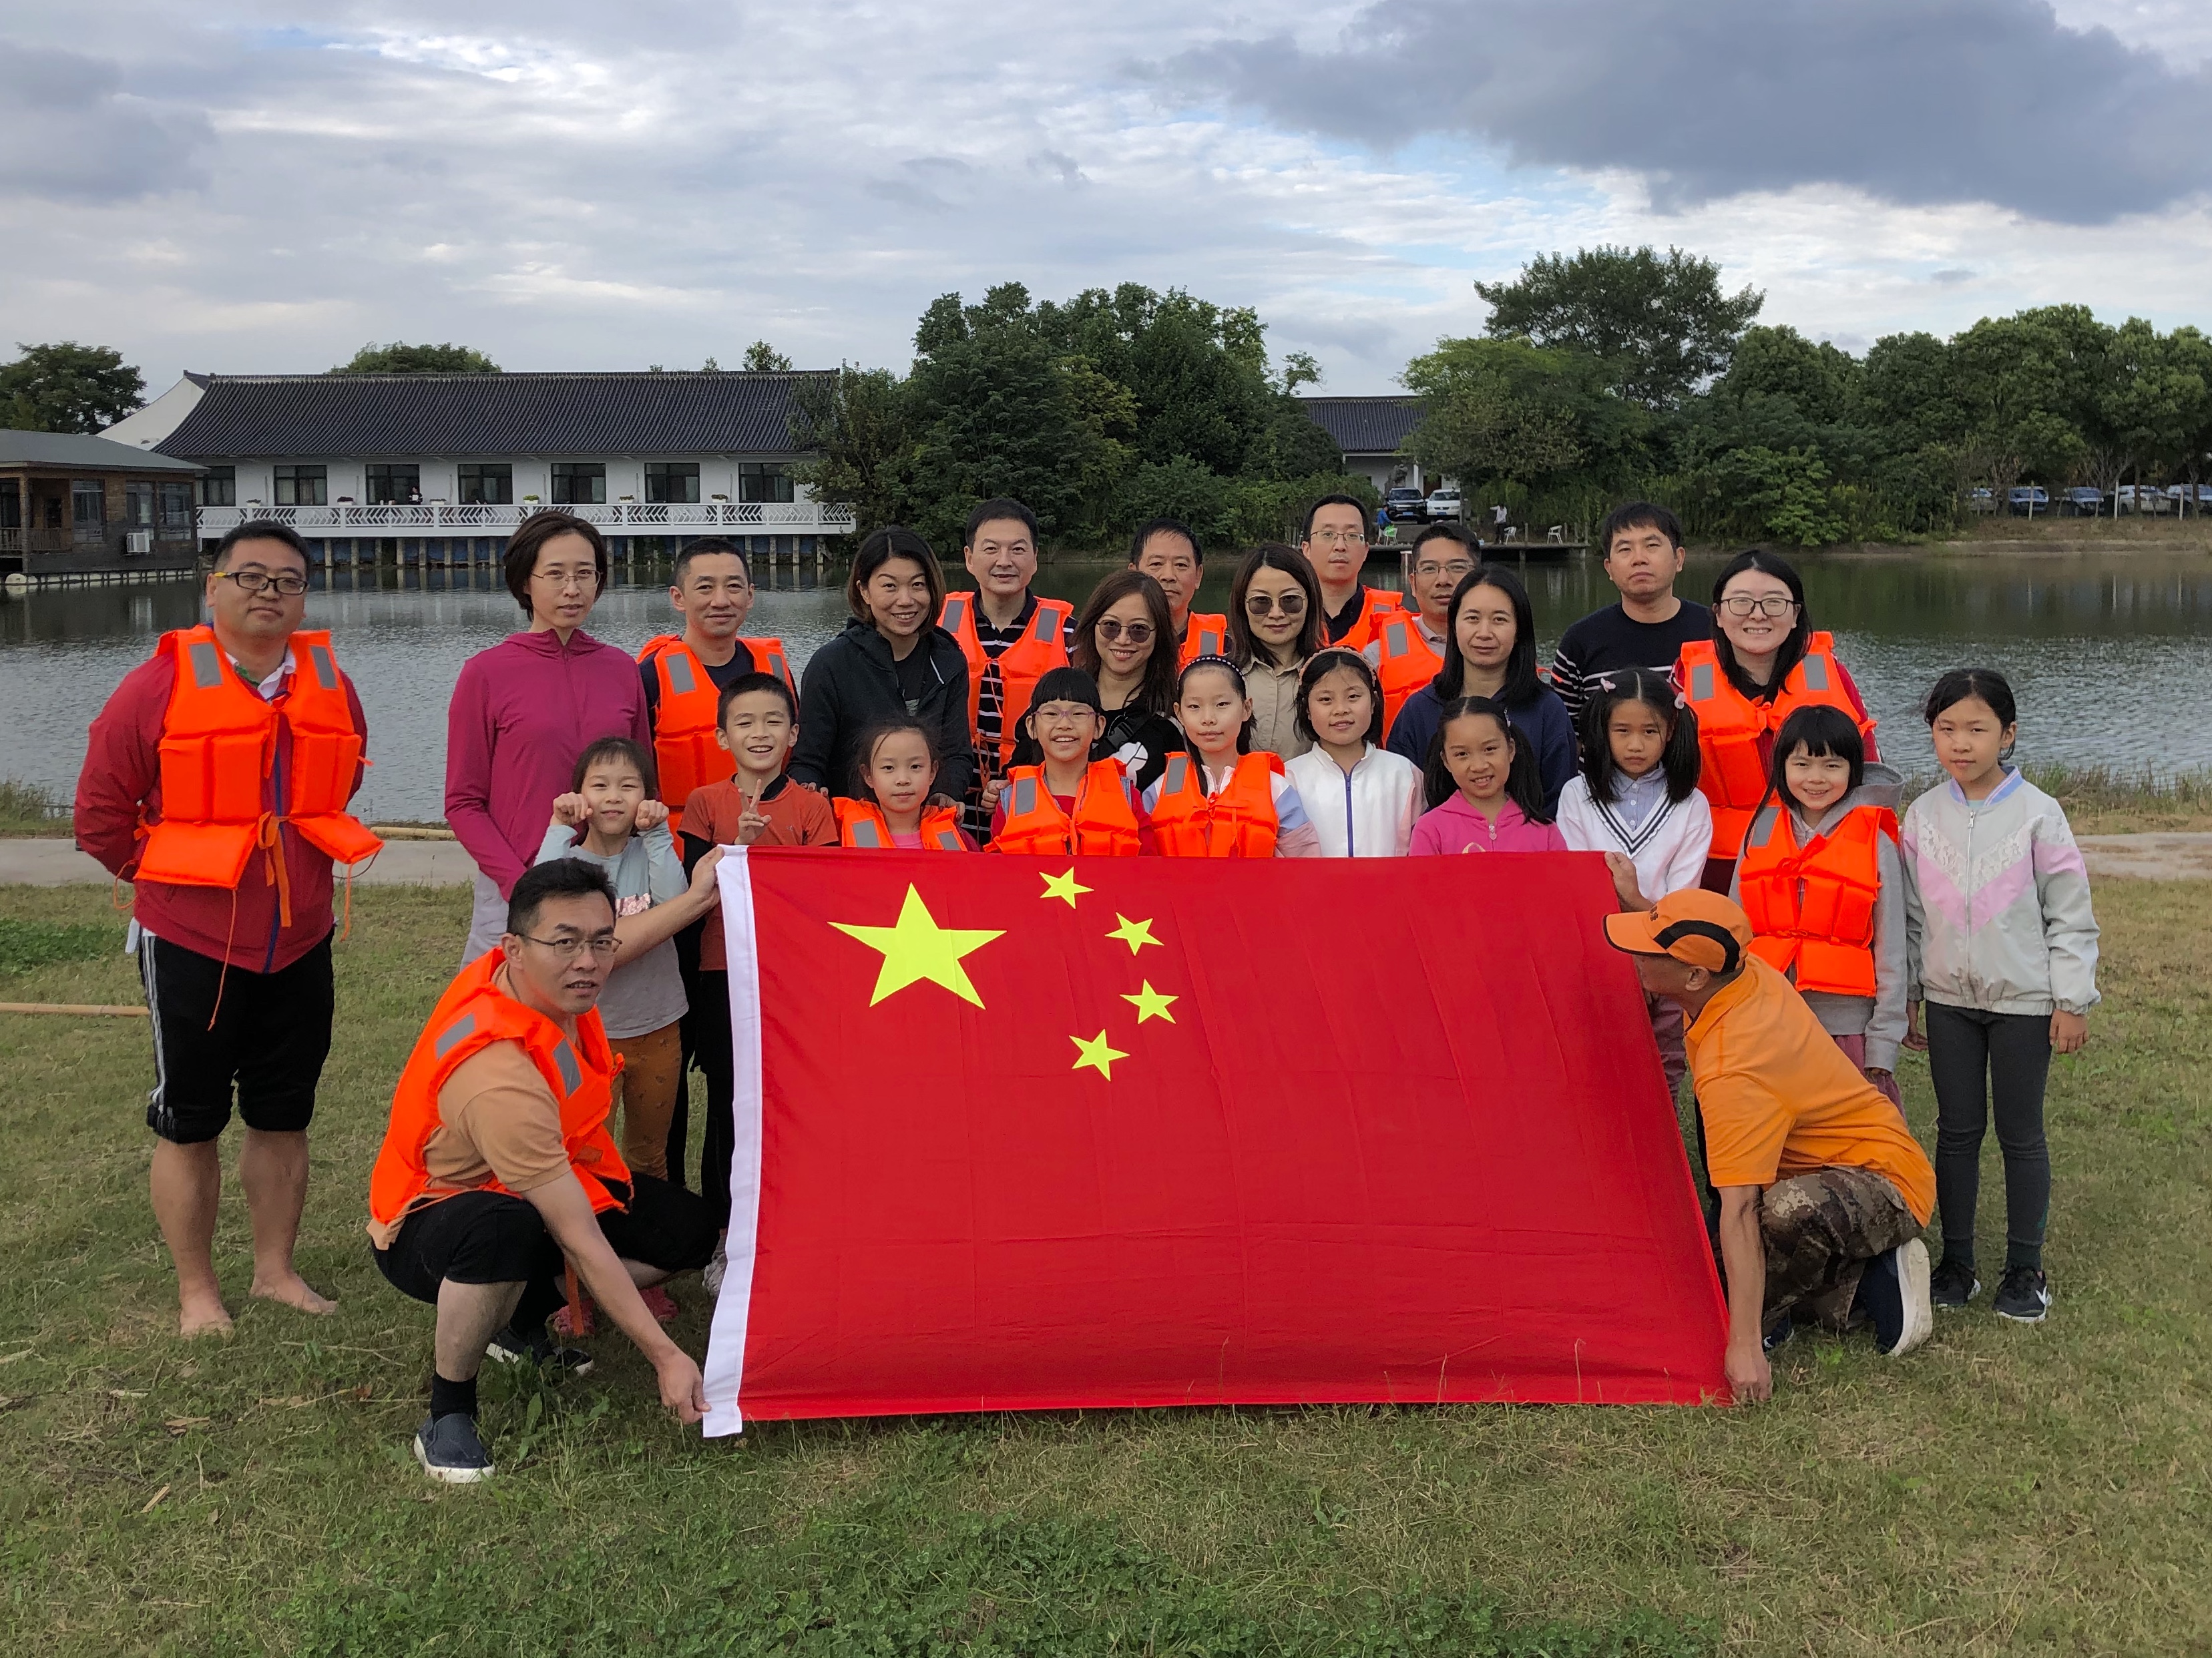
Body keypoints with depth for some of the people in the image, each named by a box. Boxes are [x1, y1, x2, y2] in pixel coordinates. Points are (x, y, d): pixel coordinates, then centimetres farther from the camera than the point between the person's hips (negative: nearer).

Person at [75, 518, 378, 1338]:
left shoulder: (329, 685, 2)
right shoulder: (160, 685, -12)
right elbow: (101, 816, -6)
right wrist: (176, 880, 0)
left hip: (300, 943, 4)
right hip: (191, 944, -4)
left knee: (284, 1117, 14)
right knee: (189, 1123, 6)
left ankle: (276, 1269, 28)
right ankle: (197, 1291, 20)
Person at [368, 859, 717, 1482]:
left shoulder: (540, 979, -16)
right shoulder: (500, 1077, -38)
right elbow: (581, 1242, -35)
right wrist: (665, 1356, -33)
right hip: (425, 1226, -9)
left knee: (687, 1230, -3)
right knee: (504, 1229, -43)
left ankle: (520, 1323, 16)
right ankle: (447, 1413, -18)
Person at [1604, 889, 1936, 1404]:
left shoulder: (1734, 1072, -34)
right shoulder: (1750, 973, -10)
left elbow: (1739, 1211, -36)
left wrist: (1745, 1346, -36)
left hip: (1886, 1185, -10)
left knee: (1790, 1209, -42)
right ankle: (1866, 1278, 8)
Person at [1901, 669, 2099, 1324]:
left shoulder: (2037, 814, -9)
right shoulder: (1923, 815, 0)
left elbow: (2070, 914, -5)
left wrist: (2071, 1000, -7)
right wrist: (1905, 995, 9)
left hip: (2023, 1000, -3)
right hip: (1948, 999, 3)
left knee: (2021, 1134, 6)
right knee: (1957, 1130, 9)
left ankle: (2026, 1269, 17)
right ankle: (1957, 1262, 20)